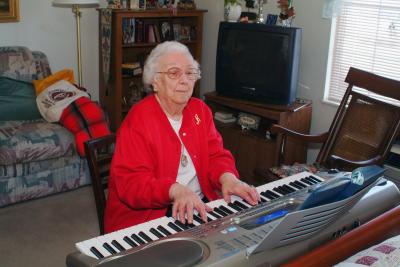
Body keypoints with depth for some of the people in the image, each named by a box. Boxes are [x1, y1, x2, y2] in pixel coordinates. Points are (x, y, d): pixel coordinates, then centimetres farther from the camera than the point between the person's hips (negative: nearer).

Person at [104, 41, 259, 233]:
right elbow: (130, 181, -18)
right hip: (150, 214, -7)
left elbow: (215, 155, 7)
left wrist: (227, 178, -16)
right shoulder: (137, 120, -11)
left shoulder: (200, 110, 10)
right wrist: (176, 191, -34)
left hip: (201, 206, 7)